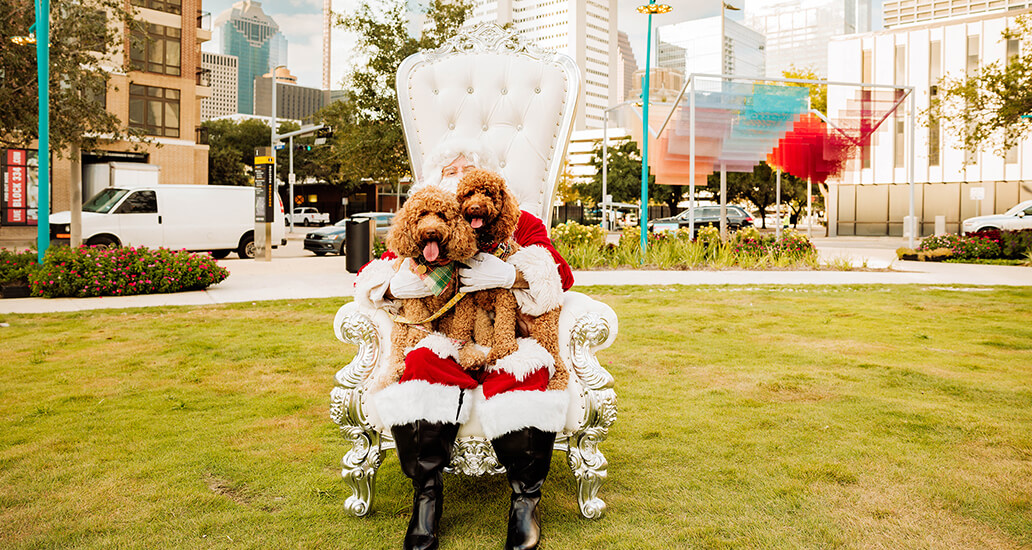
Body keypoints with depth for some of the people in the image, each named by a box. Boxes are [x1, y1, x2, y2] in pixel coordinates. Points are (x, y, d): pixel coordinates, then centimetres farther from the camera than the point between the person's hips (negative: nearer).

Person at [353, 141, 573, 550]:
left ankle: (525, 499, -14)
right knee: (420, 363, -31)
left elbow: (561, 277, -2)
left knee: (525, 371, -33)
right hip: (444, 341, 1)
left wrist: (511, 274, -21)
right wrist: (395, 284, -15)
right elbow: (365, 281, 10)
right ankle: (426, 496, -16)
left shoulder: (519, 224, 13)